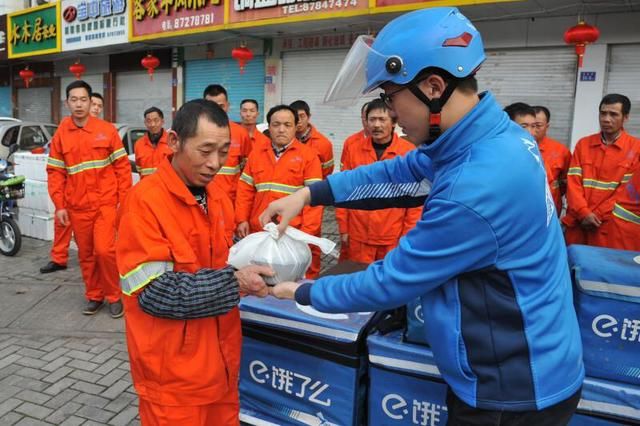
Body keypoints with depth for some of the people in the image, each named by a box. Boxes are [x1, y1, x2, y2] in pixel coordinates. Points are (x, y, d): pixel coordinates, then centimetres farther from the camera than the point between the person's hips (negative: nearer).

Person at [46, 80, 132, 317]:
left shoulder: (106, 130, -2)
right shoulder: (61, 134, 3)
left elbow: (122, 166, 0)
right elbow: (55, 172, 6)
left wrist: (124, 200, -4)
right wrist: (59, 205, -1)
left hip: (106, 202, -2)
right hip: (77, 206, 3)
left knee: (104, 250, -11)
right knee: (86, 254, 11)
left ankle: (114, 296, 9)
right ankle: (94, 296, 28)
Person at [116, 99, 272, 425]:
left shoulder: (218, 198, 4)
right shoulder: (145, 200, -19)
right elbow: (154, 292, -22)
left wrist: (248, 270, -6)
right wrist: (235, 282, -25)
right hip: (173, 372, -6)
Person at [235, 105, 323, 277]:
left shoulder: (308, 155, -2)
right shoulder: (256, 153, 10)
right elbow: (245, 190, 11)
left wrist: (308, 231, -12)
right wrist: (242, 219, 1)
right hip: (259, 231, 4)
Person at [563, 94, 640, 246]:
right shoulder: (583, 144, 9)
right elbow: (573, 182, 1)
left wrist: (597, 216, -10)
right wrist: (584, 213, -11)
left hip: (609, 225, -2)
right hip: (577, 222, 3)